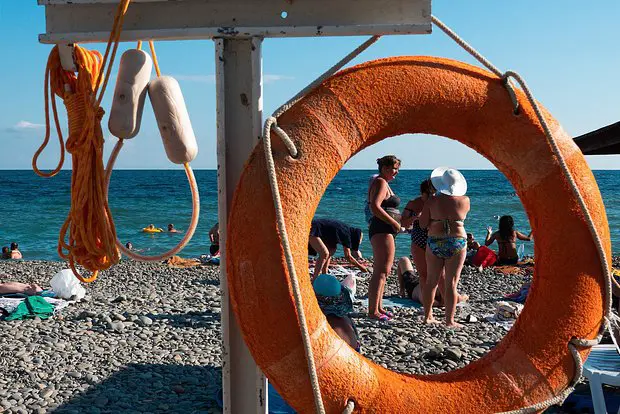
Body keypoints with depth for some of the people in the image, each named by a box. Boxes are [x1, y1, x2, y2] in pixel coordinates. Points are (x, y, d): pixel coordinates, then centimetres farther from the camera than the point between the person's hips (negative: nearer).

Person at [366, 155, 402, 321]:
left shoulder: (383, 183, 21)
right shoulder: (381, 183, -12)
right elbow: (375, 207, -25)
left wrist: (403, 219, 15)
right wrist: (394, 223, -20)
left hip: (386, 230, 11)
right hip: (382, 230, -11)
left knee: (382, 270, 15)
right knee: (382, 271, -13)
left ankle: (378, 307, 21)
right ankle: (373, 311, -14)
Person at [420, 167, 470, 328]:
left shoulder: (432, 201, -4)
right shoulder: (464, 200, -2)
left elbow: (423, 224, -2)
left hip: (435, 242, 1)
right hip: (457, 243, -1)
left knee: (431, 281, 12)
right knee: (451, 283, 2)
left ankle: (427, 316, 22)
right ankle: (449, 320, 3)